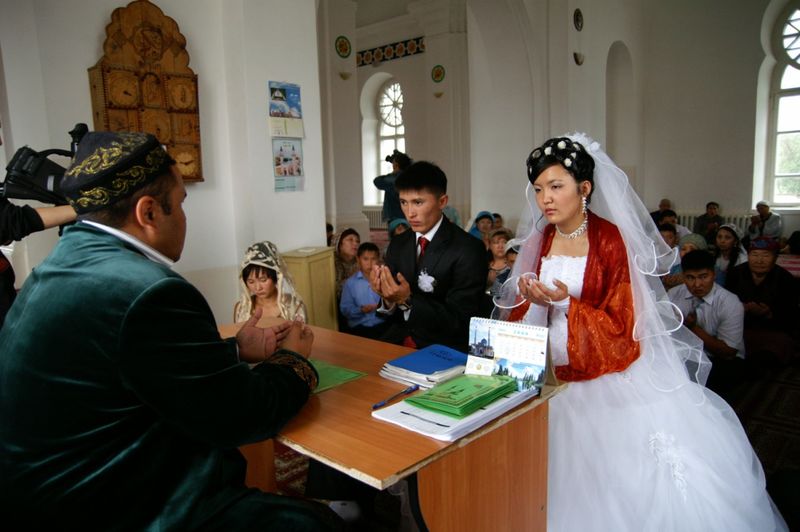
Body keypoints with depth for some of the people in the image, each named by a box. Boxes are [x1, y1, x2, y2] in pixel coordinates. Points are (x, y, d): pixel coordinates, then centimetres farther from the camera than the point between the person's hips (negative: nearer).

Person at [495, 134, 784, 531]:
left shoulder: (611, 239, -10)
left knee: (620, 471, -3)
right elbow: (523, 316, 6)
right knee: (564, 470, 6)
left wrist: (566, 304, -24)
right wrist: (532, 301, -16)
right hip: (551, 373, 4)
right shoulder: (538, 240, 4)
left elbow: (620, 325, -11)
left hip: (607, 373, -3)